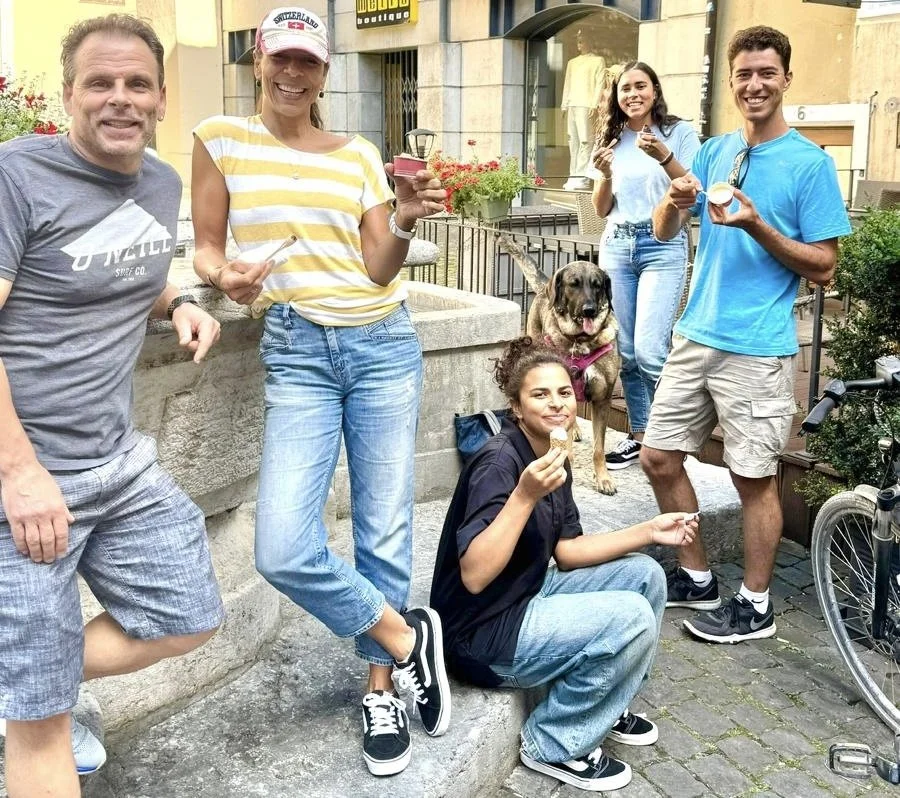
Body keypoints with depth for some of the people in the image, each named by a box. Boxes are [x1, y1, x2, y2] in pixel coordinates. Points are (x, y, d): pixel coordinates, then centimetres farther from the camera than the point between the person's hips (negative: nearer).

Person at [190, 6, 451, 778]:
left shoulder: (361, 154, 8)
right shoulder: (220, 138, 4)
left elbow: (379, 271, 6)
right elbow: (205, 250, 7)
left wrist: (405, 223, -13)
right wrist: (226, 277, -15)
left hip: (384, 344, 2)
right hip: (297, 353, -1)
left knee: (385, 533, 5)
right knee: (284, 549, -15)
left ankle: (381, 690, 23)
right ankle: (408, 639, 9)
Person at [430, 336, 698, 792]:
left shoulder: (552, 460, 4)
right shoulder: (499, 462, -24)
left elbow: (567, 550, 8)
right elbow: (474, 576, -30)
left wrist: (649, 532, 1)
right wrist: (525, 496, -38)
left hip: (526, 600, 9)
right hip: (482, 634, -9)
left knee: (644, 576, 5)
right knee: (630, 618, -20)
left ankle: (605, 707, 19)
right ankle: (554, 747, -3)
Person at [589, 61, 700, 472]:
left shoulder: (679, 132, 0)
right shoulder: (611, 139, 11)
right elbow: (602, 210, 12)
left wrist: (664, 157, -21)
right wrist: (606, 175, -7)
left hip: (663, 247, -4)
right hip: (616, 247, 4)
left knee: (649, 351, -16)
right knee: (626, 351, 6)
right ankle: (638, 435, 18)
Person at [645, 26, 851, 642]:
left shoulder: (810, 163, -7)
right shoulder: (716, 152, 10)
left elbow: (823, 268, -8)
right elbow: (664, 232, 9)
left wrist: (755, 225, -20)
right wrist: (676, 203, -14)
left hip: (757, 349, -6)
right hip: (697, 336, 6)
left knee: (754, 477, 3)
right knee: (659, 457, 9)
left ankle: (755, 605, 20)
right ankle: (697, 579, 27)